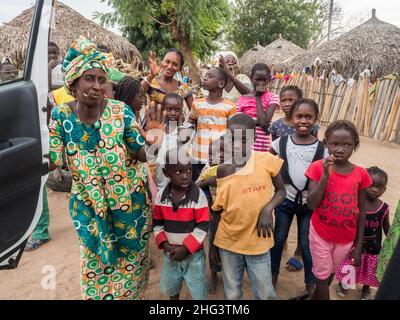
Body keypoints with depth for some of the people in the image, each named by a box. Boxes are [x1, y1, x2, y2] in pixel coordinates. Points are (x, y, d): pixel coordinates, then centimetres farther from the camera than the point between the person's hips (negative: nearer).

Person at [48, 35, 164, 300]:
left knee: (131, 260, 20)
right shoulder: (60, 115, -12)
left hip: (129, 200, -1)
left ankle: (133, 294, 51)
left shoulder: (120, 111, -18)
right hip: (88, 204, 2)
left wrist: (150, 141, -35)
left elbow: (142, 155, -14)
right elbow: (52, 161, -8)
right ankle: (98, 294, 52)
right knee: (96, 262, 22)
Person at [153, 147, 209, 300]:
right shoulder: (161, 195, -6)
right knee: (170, 288, 24)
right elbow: (157, 223, 2)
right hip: (170, 253, 4)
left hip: (193, 253, -3)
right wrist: (165, 244, -10)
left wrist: (185, 248, -17)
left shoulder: (198, 195, -17)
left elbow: (203, 226, -15)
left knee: (198, 292, 10)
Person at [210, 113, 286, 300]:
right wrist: (212, 245, 7)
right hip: (227, 242, 1)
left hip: (257, 241, -1)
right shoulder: (223, 170, -8)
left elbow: (281, 191, 1)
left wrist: (267, 209, -19)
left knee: (265, 294, 14)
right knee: (233, 294, 18)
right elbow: (218, 210, 1)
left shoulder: (267, 160, -12)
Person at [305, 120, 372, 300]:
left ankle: (316, 296, 46)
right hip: (321, 234, -3)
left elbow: (361, 211, 0)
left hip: (346, 238, 3)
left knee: (330, 274, 22)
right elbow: (311, 204, -20)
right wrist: (326, 175, -29)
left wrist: (359, 245, 2)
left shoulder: (361, 174, -7)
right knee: (322, 277, 11)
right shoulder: (318, 168, -14)